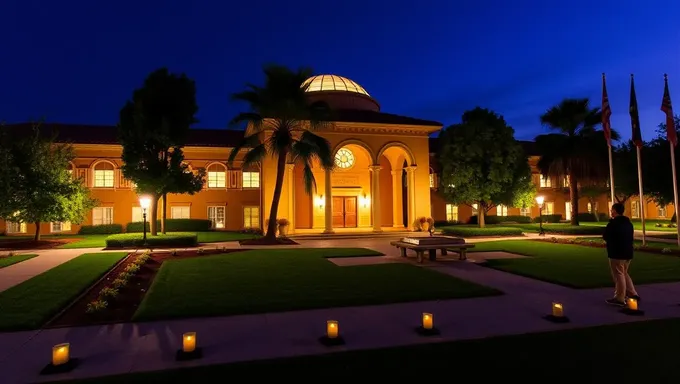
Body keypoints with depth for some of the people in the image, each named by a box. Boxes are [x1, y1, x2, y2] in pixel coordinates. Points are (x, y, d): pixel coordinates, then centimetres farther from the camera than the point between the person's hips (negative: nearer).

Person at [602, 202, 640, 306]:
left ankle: (619, 299, 3)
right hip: (628, 252, 8)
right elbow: (632, 237, 18)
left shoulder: (613, 223, -16)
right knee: (624, 274, 20)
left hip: (616, 253, -8)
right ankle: (632, 294, 20)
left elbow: (605, 237, -9)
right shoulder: (628, 223, 10)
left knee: (618, 275, -2)